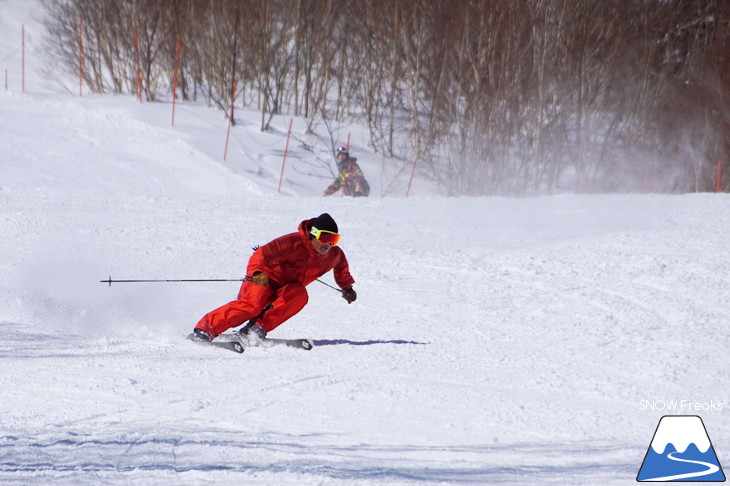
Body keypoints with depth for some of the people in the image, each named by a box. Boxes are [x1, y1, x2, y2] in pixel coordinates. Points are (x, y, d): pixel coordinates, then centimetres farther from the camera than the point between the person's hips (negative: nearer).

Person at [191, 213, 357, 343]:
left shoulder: (335, 255, -5)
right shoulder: (293, 242, -26)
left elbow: (341, 267, 22)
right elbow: (263, 253, -34)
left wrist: (347, 287, 35)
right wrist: (256, 272, -52)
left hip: (287, 289, 6)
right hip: (266, 279, -6)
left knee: (299, 295, -29)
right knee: (253, 305, -32)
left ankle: (257, 328, -32)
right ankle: (205, 329, -32)